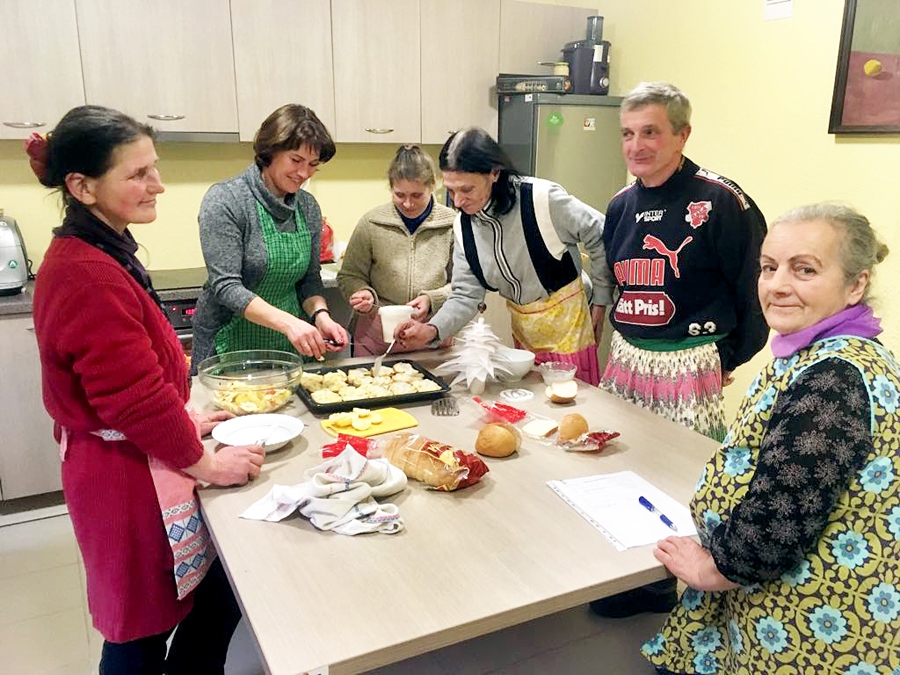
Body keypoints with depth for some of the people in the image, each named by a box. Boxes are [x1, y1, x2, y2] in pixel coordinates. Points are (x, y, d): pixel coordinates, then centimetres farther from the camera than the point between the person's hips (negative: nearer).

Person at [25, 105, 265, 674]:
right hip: (126, 477, -10)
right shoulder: (90, 277, -26)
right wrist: (205, 463, -14)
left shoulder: (89, 257, 7)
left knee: (218, 597, 20)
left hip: (114, 460, 10)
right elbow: (137, 397, -25)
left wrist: (185, 421, 11)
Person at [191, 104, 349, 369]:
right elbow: (226, 287, -22)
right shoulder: (224, 201, -15)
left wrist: (321, 316, -14)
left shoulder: (308, 207, 1)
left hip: (290, 347, 5)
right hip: (231, 348, -5)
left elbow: (310, 279, 7)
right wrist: (287, 322, -33)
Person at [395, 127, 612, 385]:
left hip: (566, 319, -5)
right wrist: (432, 330, -23)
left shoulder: (541, 198, -24)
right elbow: (466, 295, -5)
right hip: (523, 331, 5)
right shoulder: (463, 226, -7)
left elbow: (600, 237, -12)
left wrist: (600, 301, -4)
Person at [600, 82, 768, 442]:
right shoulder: (620, 205, 7)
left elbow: (754, 287, -9)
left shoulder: (720, 200, -13)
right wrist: (627, 342, 14)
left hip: (689, 368, -6)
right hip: (624, 358, 6)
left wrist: (727, 359, -1)